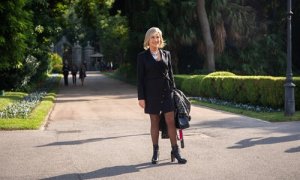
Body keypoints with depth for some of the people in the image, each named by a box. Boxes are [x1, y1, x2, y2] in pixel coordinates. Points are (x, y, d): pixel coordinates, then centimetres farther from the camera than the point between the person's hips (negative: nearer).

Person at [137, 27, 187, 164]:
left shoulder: (166, 54, 8)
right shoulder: (142, 56, 0)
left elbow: (170, 74, 13)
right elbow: (140, 78, -2)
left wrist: (173, 90, 9)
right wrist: (141, 97, -7)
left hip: (166, 91, 2)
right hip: (152, 93, -2)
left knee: (171, 121, -2)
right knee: (154, 122, 5)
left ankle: (175, 151, 3)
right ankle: (155, 152, 15)